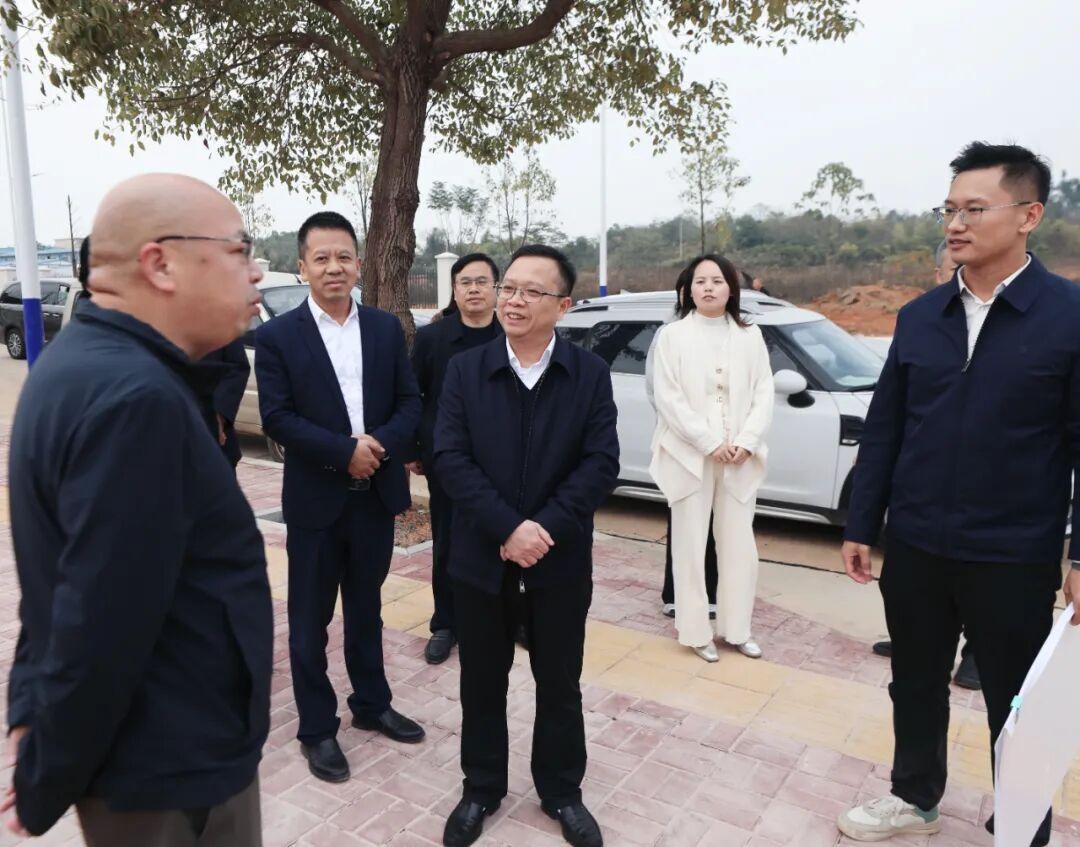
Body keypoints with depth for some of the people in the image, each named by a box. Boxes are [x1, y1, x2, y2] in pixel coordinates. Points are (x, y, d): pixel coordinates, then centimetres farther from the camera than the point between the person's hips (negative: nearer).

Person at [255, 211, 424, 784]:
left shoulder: (386, 329, 4)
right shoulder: (277, 337, -6)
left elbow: (410, 403, 2)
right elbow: (277, 418, -12)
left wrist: (382, 444, -17)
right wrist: (344, 452, -20)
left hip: (377, 495, 3)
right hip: (315, 499, -3)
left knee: (366, 609, 19)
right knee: (310, 620, 9)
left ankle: (372, 705, 37)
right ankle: (317, 729, 26)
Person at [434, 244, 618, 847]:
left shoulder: (591, 373, -4)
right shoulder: (465, 369, -3)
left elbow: (602, 463, -10)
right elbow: (451, 458, -10)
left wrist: (544, 528, -19)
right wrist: (509, 527, -21)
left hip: (562, 561, 0)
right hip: (482, 557, 1)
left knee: (560, 685, 16)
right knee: (482, 683, 16)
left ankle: (562, 792, 38)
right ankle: (482, 789, 38)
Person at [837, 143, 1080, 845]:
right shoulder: (919, 316, 3)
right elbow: (883, 429, 5)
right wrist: (862, 526, 6)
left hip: (1013, 560, -3)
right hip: (915, 548, 4)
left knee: (1016, 706, 14)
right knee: (916, 684, 19)